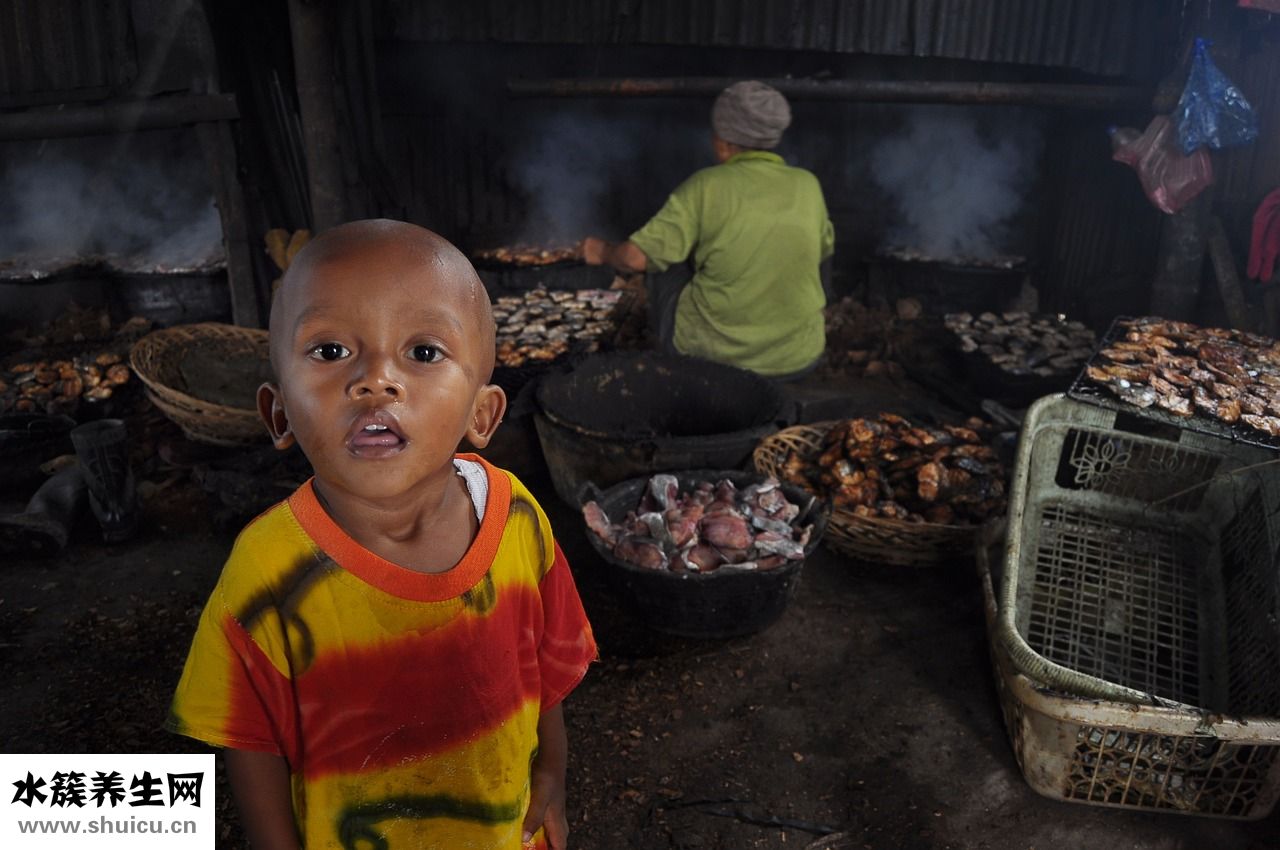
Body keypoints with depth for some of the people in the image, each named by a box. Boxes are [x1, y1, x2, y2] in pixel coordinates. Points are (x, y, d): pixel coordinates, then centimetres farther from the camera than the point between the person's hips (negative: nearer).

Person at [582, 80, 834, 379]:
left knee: (662, 269, 20)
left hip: (711, 352, -3)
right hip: (798, 360, 4)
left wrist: (603, 252, 7)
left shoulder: (707, 186, -11)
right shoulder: (808, 185, 0)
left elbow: (636, 257, -14)